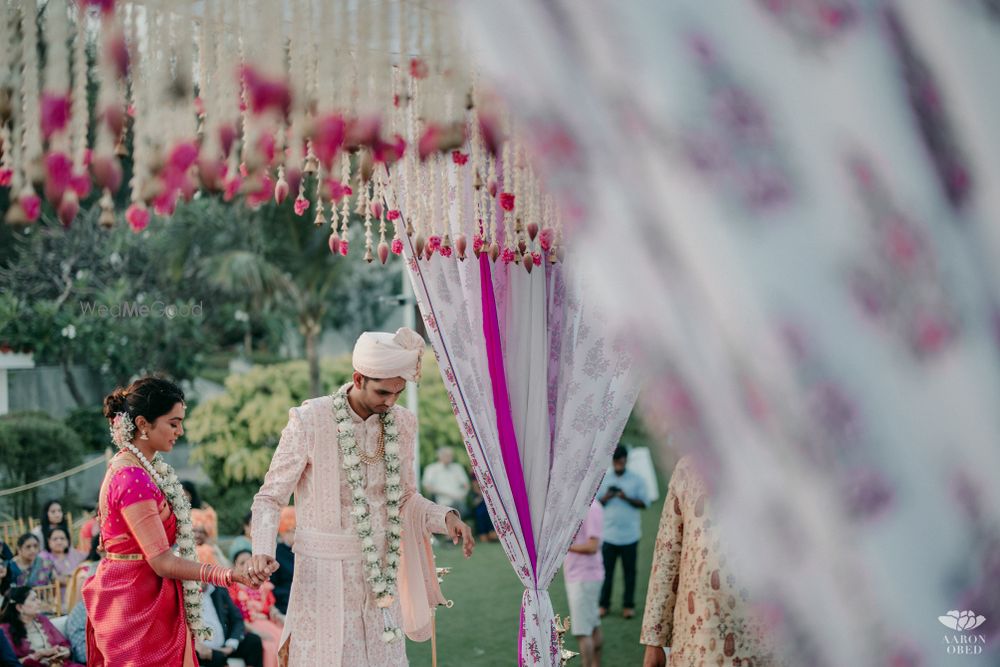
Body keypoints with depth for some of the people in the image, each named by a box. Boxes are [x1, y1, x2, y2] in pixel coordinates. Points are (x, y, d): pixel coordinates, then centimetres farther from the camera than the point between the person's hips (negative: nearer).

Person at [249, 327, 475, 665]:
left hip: (379, 571, 4)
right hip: (324, 571, -4)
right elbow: (270, 497, -8)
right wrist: (262, 551, -25)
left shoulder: (401, 424, 2)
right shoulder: (310, 421, -13)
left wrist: (445, 517, -6)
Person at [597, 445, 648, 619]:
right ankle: (604, 604, 10)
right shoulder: (603, 480, 7)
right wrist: (606, 497, -12)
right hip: (609, 534, 1)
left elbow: (643, 503, -1)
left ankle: (628, 605, 13)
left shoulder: (637, 480, 1)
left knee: (629, 571, 5)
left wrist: (627, 498, -16)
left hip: (629, 535, -1)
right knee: (606, 571, 2)